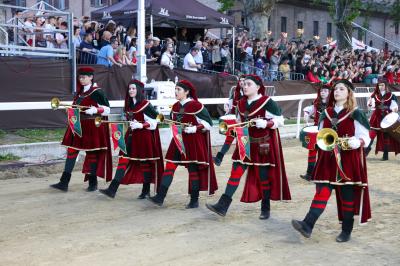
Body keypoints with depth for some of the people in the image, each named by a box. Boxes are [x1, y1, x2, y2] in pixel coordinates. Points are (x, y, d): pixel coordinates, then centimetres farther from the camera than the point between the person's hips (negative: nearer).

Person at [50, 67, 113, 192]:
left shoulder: (97, 92, -7)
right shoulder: (79, 91, 14)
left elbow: (107, 109, -9)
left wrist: (95, 110, -26)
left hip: (92, 126, -6)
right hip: (78, 125, 6)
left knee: (92, 153, 2)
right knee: (71, 151, 0)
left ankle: (93, 183, 15)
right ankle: (64, 182, -1)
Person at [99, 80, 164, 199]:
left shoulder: (146, 105, -10)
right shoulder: (128, 105, 11)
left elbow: (153, 123, -13)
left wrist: (140, 125, -23)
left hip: (144, 137, -6)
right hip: (131, 136, 6)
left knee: (145, 162, 3)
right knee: (123, 160, -2)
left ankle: (146, 190, 17)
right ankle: (112, 189, -7)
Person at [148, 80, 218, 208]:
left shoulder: (196, 105, -12)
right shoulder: (175, 106, 8)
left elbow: (208, 124, -10)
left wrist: (194, 128, -21)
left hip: (193, 141, -6)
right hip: (178, 140, 6)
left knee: (193, 169, 3)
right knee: (169, 166, -1)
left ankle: (194, 200, 13)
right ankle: (160, 197, -1)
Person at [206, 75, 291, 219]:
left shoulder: (267, 102, -11)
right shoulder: (241, 103, 8)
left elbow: (280, 120, -9)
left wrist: (265, 123, -26)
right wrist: (240, 135, 4)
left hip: (264, 145, -5)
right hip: (246, 144, 5)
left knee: (263, 176, 4)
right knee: (236, 172, -3)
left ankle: (265, 208, 20)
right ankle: (223, 206, -6)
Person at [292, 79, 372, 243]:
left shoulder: (355, 114, -1)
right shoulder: (326, 113, 13)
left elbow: (365, 138, -4)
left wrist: (356, 142, -25)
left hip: (348, 161, -3)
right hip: (328, 159, 3)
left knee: (347, 196, 4)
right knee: (322, 191, -7)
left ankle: (346, 231, 16)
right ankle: (307, 226, -18)